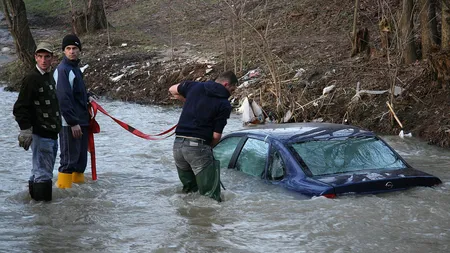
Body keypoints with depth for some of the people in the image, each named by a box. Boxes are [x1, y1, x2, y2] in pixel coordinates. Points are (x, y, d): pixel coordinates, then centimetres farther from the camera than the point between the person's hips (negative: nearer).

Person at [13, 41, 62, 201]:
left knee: (40, 171, 17)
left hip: (52, 133, 9)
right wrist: (26, 130, -22)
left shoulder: (49, 77, 15)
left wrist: (57, 126, 27)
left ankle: (35, 196, 27)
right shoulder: (31, 79, -13)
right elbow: (20, 108, -16)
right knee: (43, 173, -7)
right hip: (40, 134, -9)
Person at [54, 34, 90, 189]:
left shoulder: (75, 68, 17)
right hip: (70, 124, -9)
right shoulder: (63, 69, -13)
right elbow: (63, 99, -19)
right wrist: (73, 122, -21)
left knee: (81, 156, 13)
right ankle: (63, 187, -3)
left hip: (80, 121, 9)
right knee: (69, 158, -8)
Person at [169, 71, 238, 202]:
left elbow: (172, 90, 27)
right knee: (211, 196, -3)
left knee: (189, 190, 22)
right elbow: (216, 136, -4)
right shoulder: (224, 105, -3)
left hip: (177, 144, 6)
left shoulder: (195, 86, 10)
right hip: (198, 146, -6)